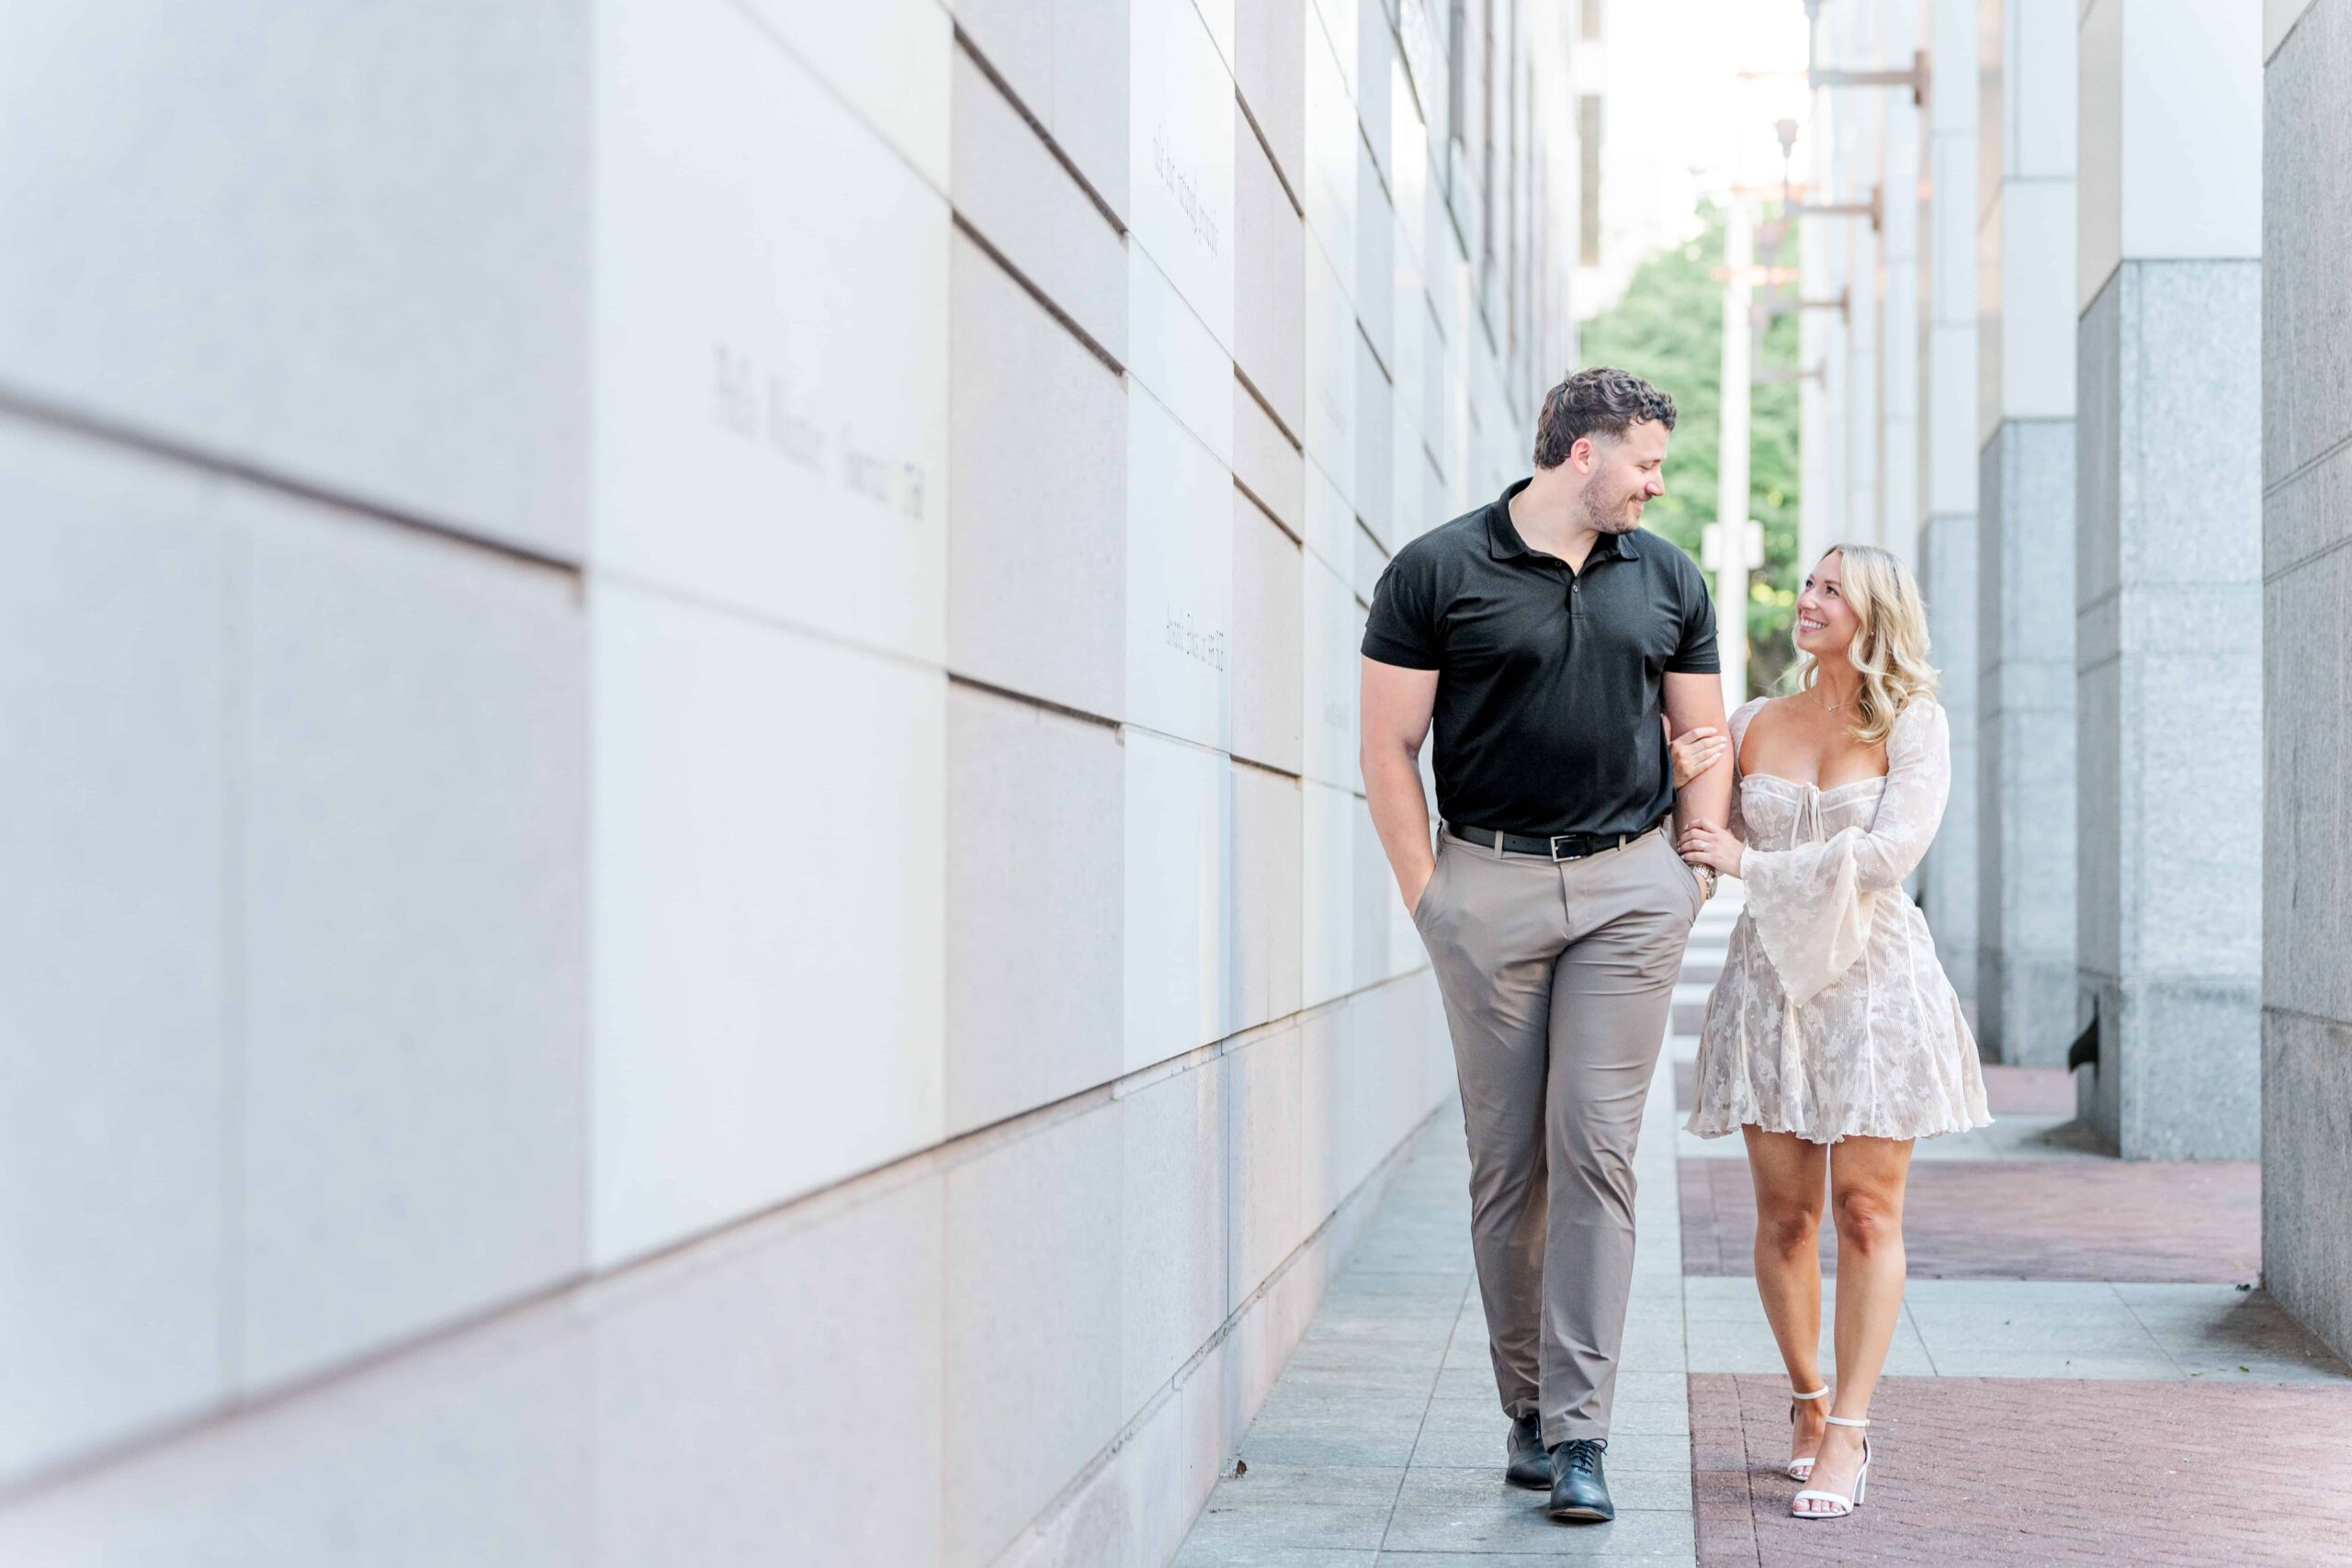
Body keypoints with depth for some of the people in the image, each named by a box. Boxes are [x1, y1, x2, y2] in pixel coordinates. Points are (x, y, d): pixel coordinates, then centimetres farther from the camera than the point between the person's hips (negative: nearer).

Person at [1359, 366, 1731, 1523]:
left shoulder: (1666, 579, 12)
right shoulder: (1437, 571, -1)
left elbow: (1702, 739, 18)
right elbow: (1387, 748, 0)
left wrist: (1696, 876, 9)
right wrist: (1426, 897, -4)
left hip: (1630, 886, 2)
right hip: (1488, 883, -2)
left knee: (1595, 1149, -5)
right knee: (1504, 1157, 3)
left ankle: (1578, 1432, -3)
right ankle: (1525, 1411, 15)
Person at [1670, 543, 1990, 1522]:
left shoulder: (1914, 725, 0)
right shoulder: (1753, 724, 9)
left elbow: (1890, 853, -13)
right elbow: (1699, 854, 13)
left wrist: (1753, 864, -11)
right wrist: (1686, 783, -6)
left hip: (1874, 977, -3)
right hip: (1770, 976, 3)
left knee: (1865, 1210, -4)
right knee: (1784, 1214, 3)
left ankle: (1845, 1432, 0)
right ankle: (1808, 1398, 21)